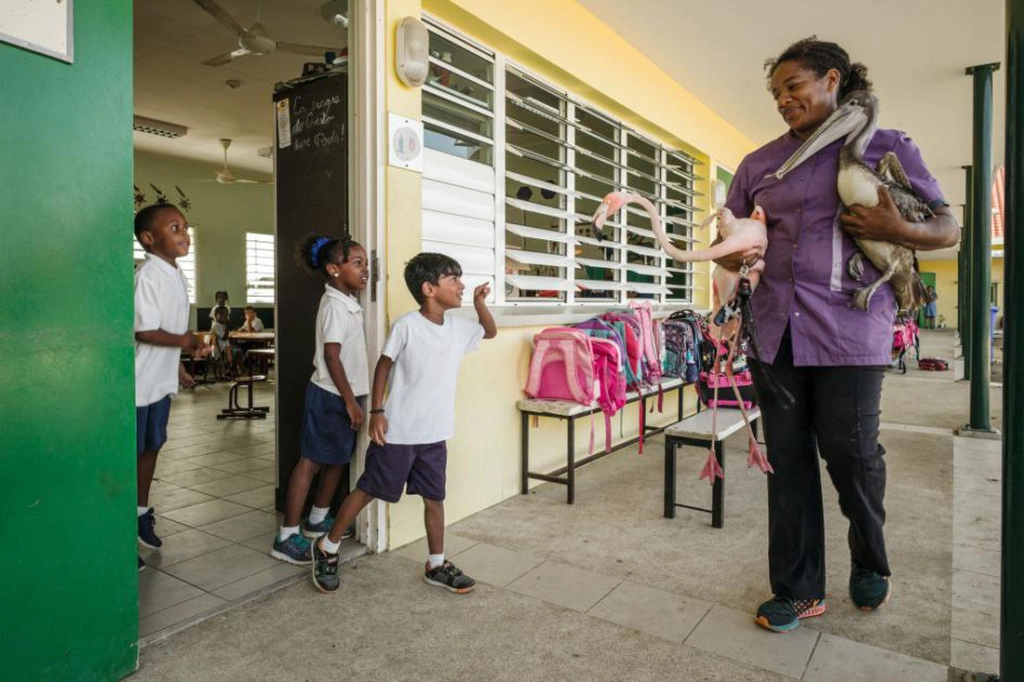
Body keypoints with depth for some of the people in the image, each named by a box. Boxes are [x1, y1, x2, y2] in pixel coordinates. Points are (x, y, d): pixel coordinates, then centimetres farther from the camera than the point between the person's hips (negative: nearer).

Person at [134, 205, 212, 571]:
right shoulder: (147, 276, -18)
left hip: (162, 380, 8)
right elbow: (144, 331, -23)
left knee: (152, 446, 19)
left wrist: (179, 365, 19)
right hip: (139, 383, -8)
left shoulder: (177, 276, 9)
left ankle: (142, 513, 36)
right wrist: (187, 341, -17)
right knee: (131, 453, 2)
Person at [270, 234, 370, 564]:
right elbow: (331, 356, -22)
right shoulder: (335, 305, -18)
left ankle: (318, 519, 34)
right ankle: (287, 537, 5)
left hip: (344, 394, 9)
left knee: (337, 459, 18)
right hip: (332, 396, -9)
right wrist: (350, 401, -22)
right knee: (311, 461, -3)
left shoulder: (347, 301, 11)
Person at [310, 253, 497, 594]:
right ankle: (326, 548, 28)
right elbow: (383, 366, -7)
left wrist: (480, 303, 3)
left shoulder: (458, 326, 3)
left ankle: (437, 565, 30)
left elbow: (490, 332, 20)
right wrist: (376, 411, -10)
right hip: (398, 432, -5)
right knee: (367, 491, 8)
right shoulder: (407, 325, -15)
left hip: (435, 435, 6)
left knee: (434, 498, 14)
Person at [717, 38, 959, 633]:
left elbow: (949, 228, 8)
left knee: (850, 451, 0)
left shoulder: (887, 148, 7)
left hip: (849, 331, -3)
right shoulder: (758, 164, 15)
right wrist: (732, 256, -8)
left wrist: (897, 230, -13)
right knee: (788, 460, 5)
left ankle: (871, 563, 32)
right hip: (775, 331, 3)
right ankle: (799, 589, 20)